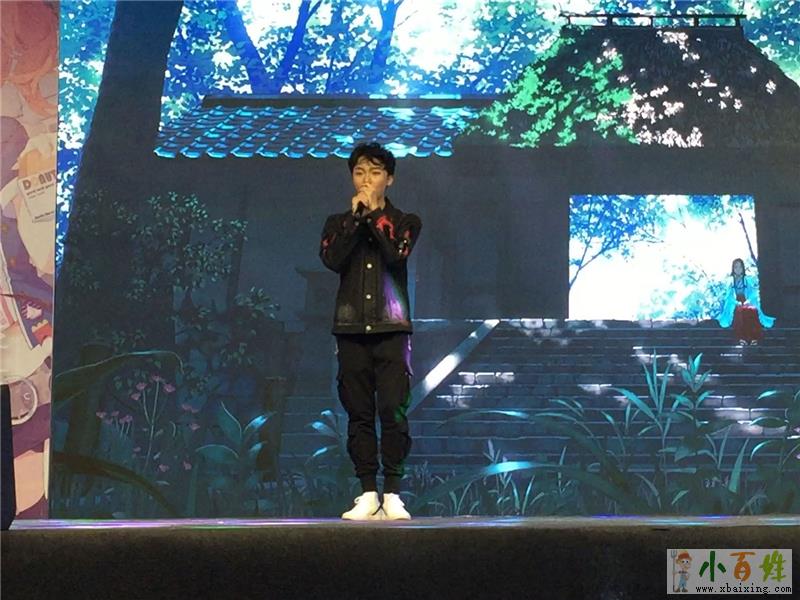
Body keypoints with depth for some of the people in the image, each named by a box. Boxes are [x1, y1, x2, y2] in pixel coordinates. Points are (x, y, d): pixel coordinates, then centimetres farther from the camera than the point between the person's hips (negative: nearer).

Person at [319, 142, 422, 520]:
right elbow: (332, 260, -5)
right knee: (359, 414, 0)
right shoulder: (338, 223, 15)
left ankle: (392, 494, -7)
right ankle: (368, 495, 3)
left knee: (393, 411, -10)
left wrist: (374, 214, -5)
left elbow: (396, 254, -10)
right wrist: (357, 217, -5)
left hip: (391, 328, -2)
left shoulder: (404, 221, 11)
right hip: (351, 329, 2)